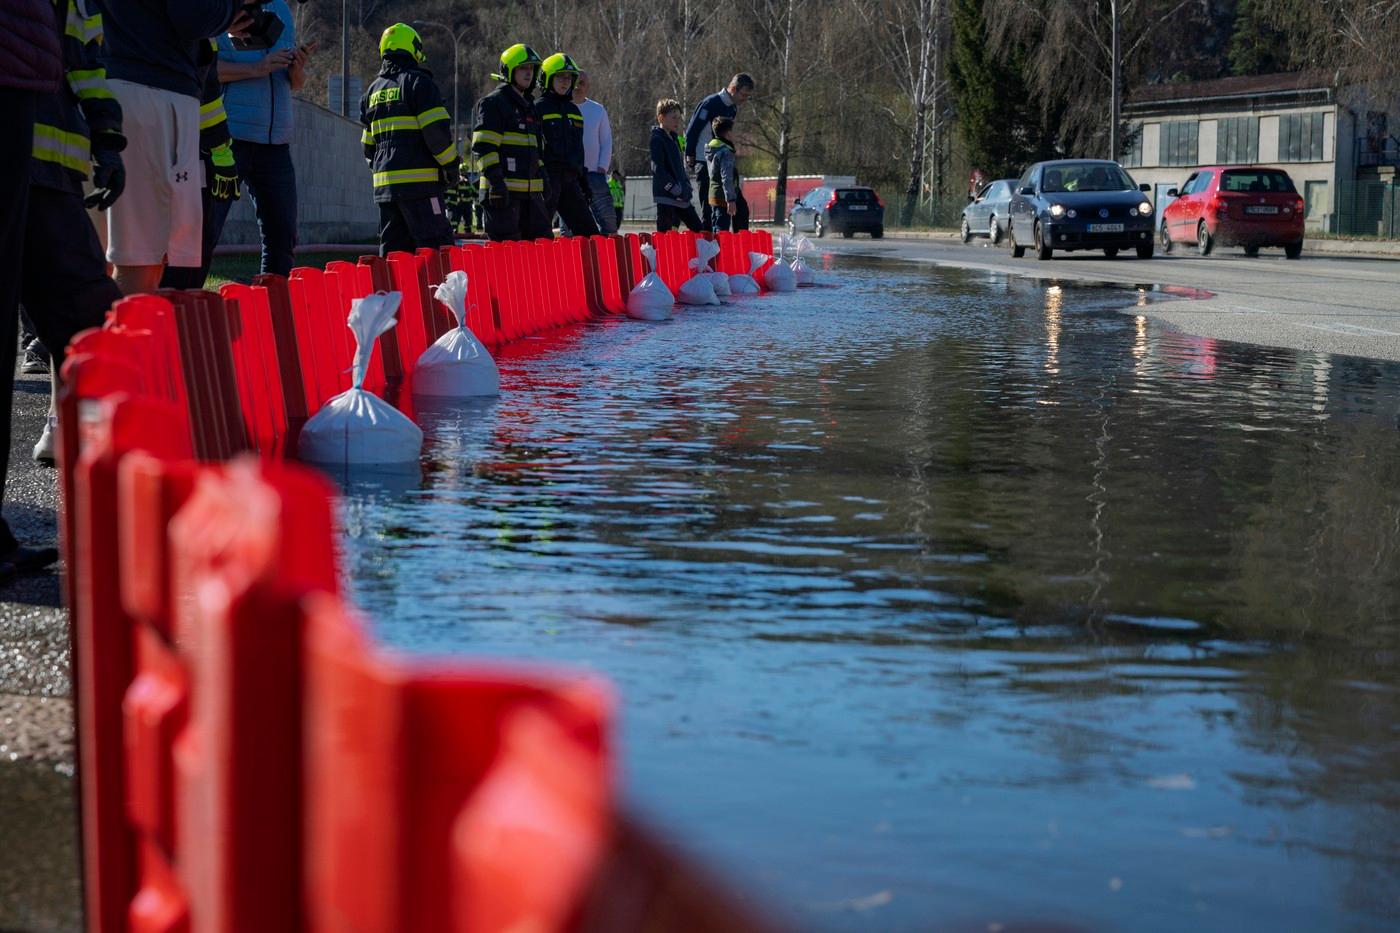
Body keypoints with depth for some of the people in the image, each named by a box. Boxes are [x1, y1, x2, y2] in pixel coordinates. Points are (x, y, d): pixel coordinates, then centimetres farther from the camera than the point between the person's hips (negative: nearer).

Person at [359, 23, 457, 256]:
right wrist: (451, 165, -4)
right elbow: (437, 130, -13)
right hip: (419, 181, -7)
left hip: (384, 183, 7)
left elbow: (368, 143, 22)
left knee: (392, 252, 10)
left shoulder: (374, 90, 18)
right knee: (435, 247, -9)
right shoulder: (417, 82, -5)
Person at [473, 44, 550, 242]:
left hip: (531, 190, 9)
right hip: (503, 189, -9)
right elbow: (483, 146, -13)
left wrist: (543, 183, 21)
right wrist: (496, 181, -20)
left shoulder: (528, 107, 22)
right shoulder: (493, 103, -5)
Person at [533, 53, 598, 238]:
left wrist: (582, 179, 22)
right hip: (547, 178, -7)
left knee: (588, 231, 3)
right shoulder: (538, 108, -3)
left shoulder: (573, 109, 19)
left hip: (570, 179, 7)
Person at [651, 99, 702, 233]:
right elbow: (657, 168, -17)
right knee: (664, 232, -7)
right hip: (666, 195, -9)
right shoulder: (657, 140, -8)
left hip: (681, 197, 9)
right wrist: (674, 188, -20)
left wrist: (687, 189, 13)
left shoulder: (673, 139, 19)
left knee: (699, 230, 7)